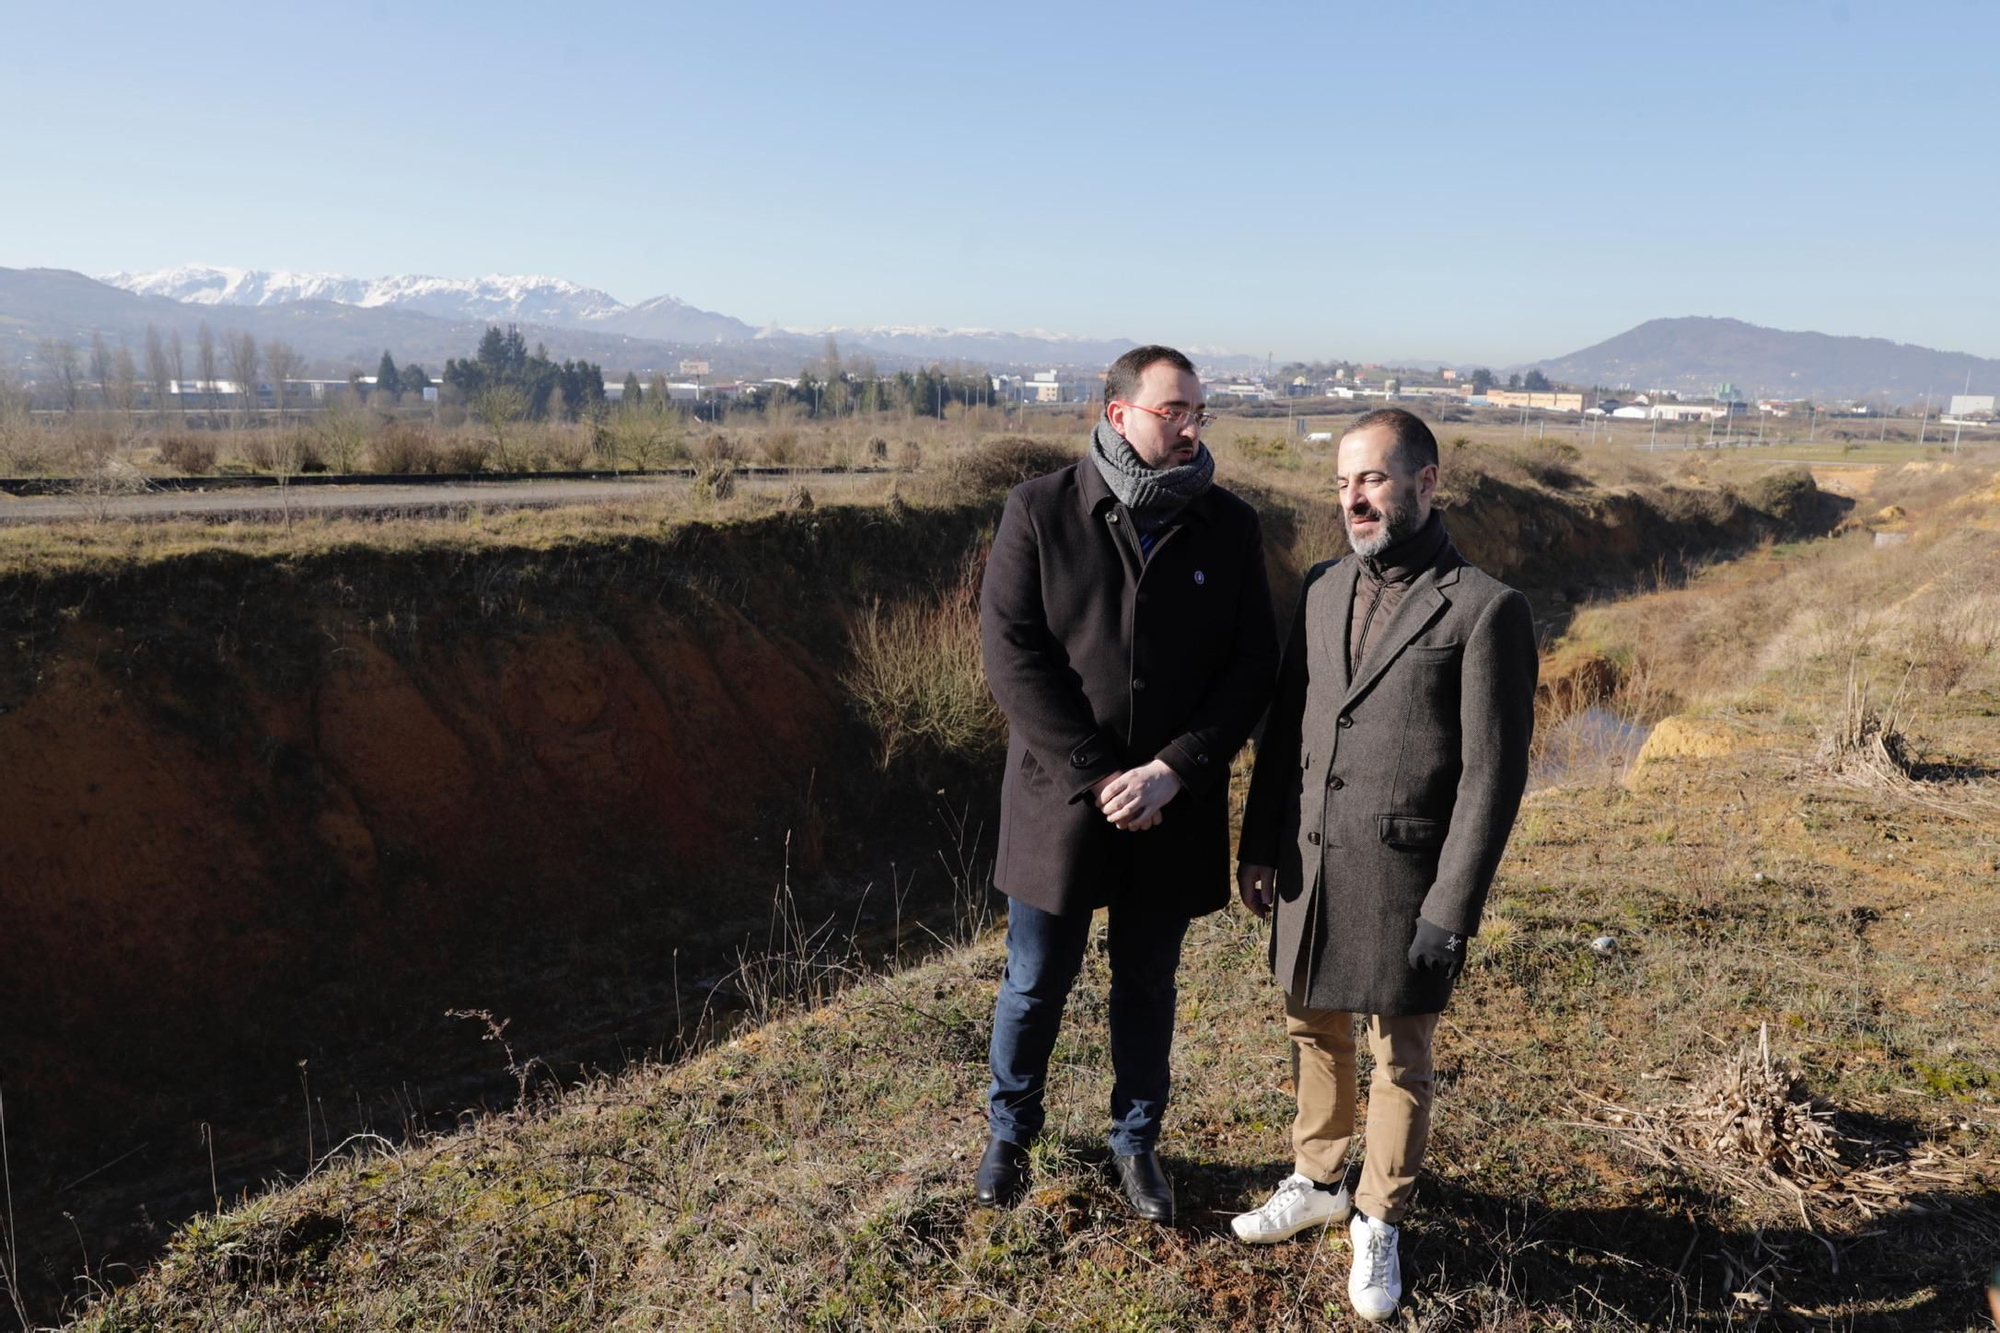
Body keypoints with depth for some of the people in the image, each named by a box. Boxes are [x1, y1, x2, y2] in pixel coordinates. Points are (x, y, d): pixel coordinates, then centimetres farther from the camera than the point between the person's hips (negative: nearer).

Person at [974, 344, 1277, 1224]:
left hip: (1174, 809, 2)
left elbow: (1251, 667, -2)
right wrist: (1095, 776, -16)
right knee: (1036, 984, 14)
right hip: (1061, 798, -1)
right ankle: (1010, 1132, 39)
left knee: (1147, 986, 17)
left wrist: (1171, 771, -14)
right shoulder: (1039, 511, -7)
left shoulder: (1230, 526, -1)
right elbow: (1011, 655, -11)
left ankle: (1136, 1142, 39)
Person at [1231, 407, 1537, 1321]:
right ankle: (1317, 1182, 41)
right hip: (1308, 867, 5)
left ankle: (1379, 1225, 31)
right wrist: (1257, 847, 7)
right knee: (1313, 1032, 19)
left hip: (1403, 879, -5)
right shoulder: (1322, 589, 6)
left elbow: (1493, 774, -12)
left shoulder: (1485, 610, -11)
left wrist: (1452, 910, -14)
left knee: (1400, 1058, 11)